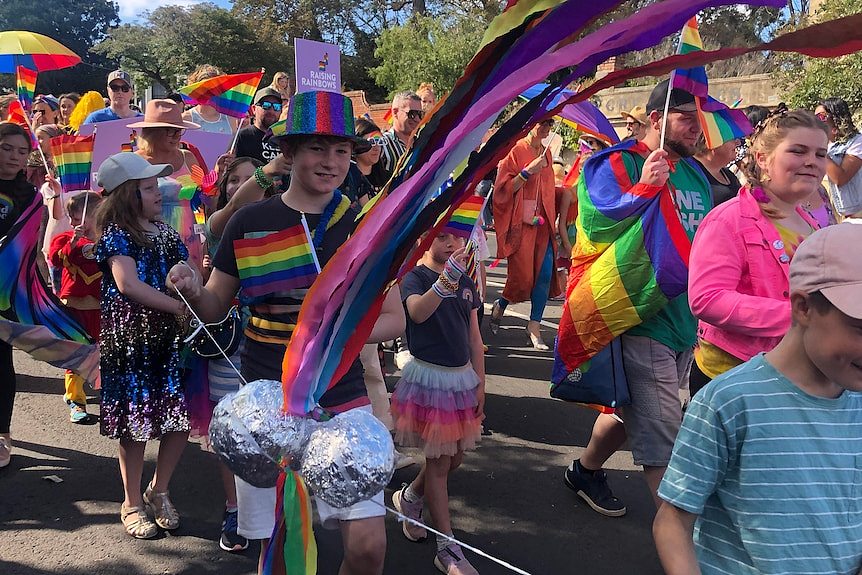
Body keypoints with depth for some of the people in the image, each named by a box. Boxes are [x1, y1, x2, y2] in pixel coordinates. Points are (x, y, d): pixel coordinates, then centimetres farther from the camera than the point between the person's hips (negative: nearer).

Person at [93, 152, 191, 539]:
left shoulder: (165, 231, 12)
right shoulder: (116, 234, -8)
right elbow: (128, 283, -23)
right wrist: (178, 307, -23)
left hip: (172, 338, 6)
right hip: (132, 342, -6)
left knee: (181, 417, 6)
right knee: (136, 423, 5)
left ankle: (158, 490, 28)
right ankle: (132, 504, 23)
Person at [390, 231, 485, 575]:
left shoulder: (465, 282, 7)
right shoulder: (415, 278, -11)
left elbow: (474, 337, 10)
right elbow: (417, 312, -35)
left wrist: (480, 382, 8)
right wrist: (445, 282, -51)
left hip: (462, 376, 7)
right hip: (429, 377, -6)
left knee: (455, 457, 15)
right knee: (438, 462, 1)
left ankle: (409, 497, 42)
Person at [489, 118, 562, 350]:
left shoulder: (546, 153, 14)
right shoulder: (516, 151, -6)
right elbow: (504, 189, -11)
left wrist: (551, 219, 14)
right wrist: (528, 171, -19)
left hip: (542, 222, 6)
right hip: (520, 222, -6)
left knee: (545, 274, -4)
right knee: (522, 276, -3)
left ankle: (534, 326, 5)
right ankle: (499, 307, 26)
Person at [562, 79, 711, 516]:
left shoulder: (696, 174, 13)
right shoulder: (618, 166, -9)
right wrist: (643, 190, -25)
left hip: (685, 320, 8)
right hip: (640, 319, -8)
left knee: (634, 410, 23)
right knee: (663, 444, -7)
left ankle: (585, 471, 46)